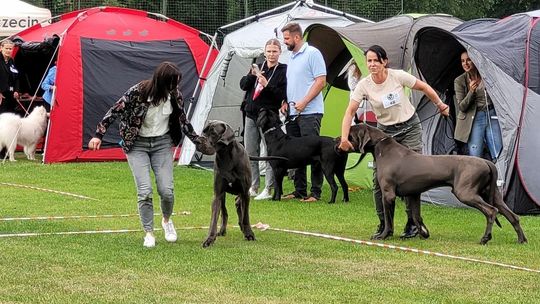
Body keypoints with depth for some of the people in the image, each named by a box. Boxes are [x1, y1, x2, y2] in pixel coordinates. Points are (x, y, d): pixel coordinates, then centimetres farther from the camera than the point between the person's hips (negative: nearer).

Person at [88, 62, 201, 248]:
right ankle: (149, 233, 4)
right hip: (137, 144, -3)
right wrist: (98, 135, -14)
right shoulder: (137, 92, -20)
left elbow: (183, 121, 8)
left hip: (162, 143, 3)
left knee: (166, 190, -4)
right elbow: (115, 112, -11)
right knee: (145, 190, -13)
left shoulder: (174, 96, -7)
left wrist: (198, 142, 11)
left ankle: (167, 220, 28)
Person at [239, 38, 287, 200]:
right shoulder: (259, 67, 12)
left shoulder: (283, 71, -4)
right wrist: (252, 75, -14)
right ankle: (252, 188, 19)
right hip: (251, 116, 6)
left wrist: (267, 85, -22)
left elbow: (282, 95, -12)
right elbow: (243, 85, 3)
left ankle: (268, 190, -1)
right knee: (250, 153, 10)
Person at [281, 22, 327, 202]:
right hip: (293, 113, 9)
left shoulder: (312, 53, -7)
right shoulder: (292, 57, 19)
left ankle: (316, 193, -5)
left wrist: (304, 102, -17)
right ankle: (299, 191, 16)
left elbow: (321, 81, -13)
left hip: (309, 113, -9)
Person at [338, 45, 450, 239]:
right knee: (379, 177, -6)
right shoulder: (364, 85, -13)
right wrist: (344, 138, -28)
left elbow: (424, 88, -2)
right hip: (385, 131, 2)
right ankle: (384, 224, 7)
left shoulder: (398, 76, -16)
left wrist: (440, 105, 7)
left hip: (410, 128, -2)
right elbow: (350, 112, -17)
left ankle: (412, 223, 5)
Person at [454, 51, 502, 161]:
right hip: (474, 119, -1)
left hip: (492, 116, 2)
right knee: (475, 158, -8)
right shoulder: (460, 81, -1)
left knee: (498, 157, -5)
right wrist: (471, 91, -19)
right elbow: (461, 107, -6)